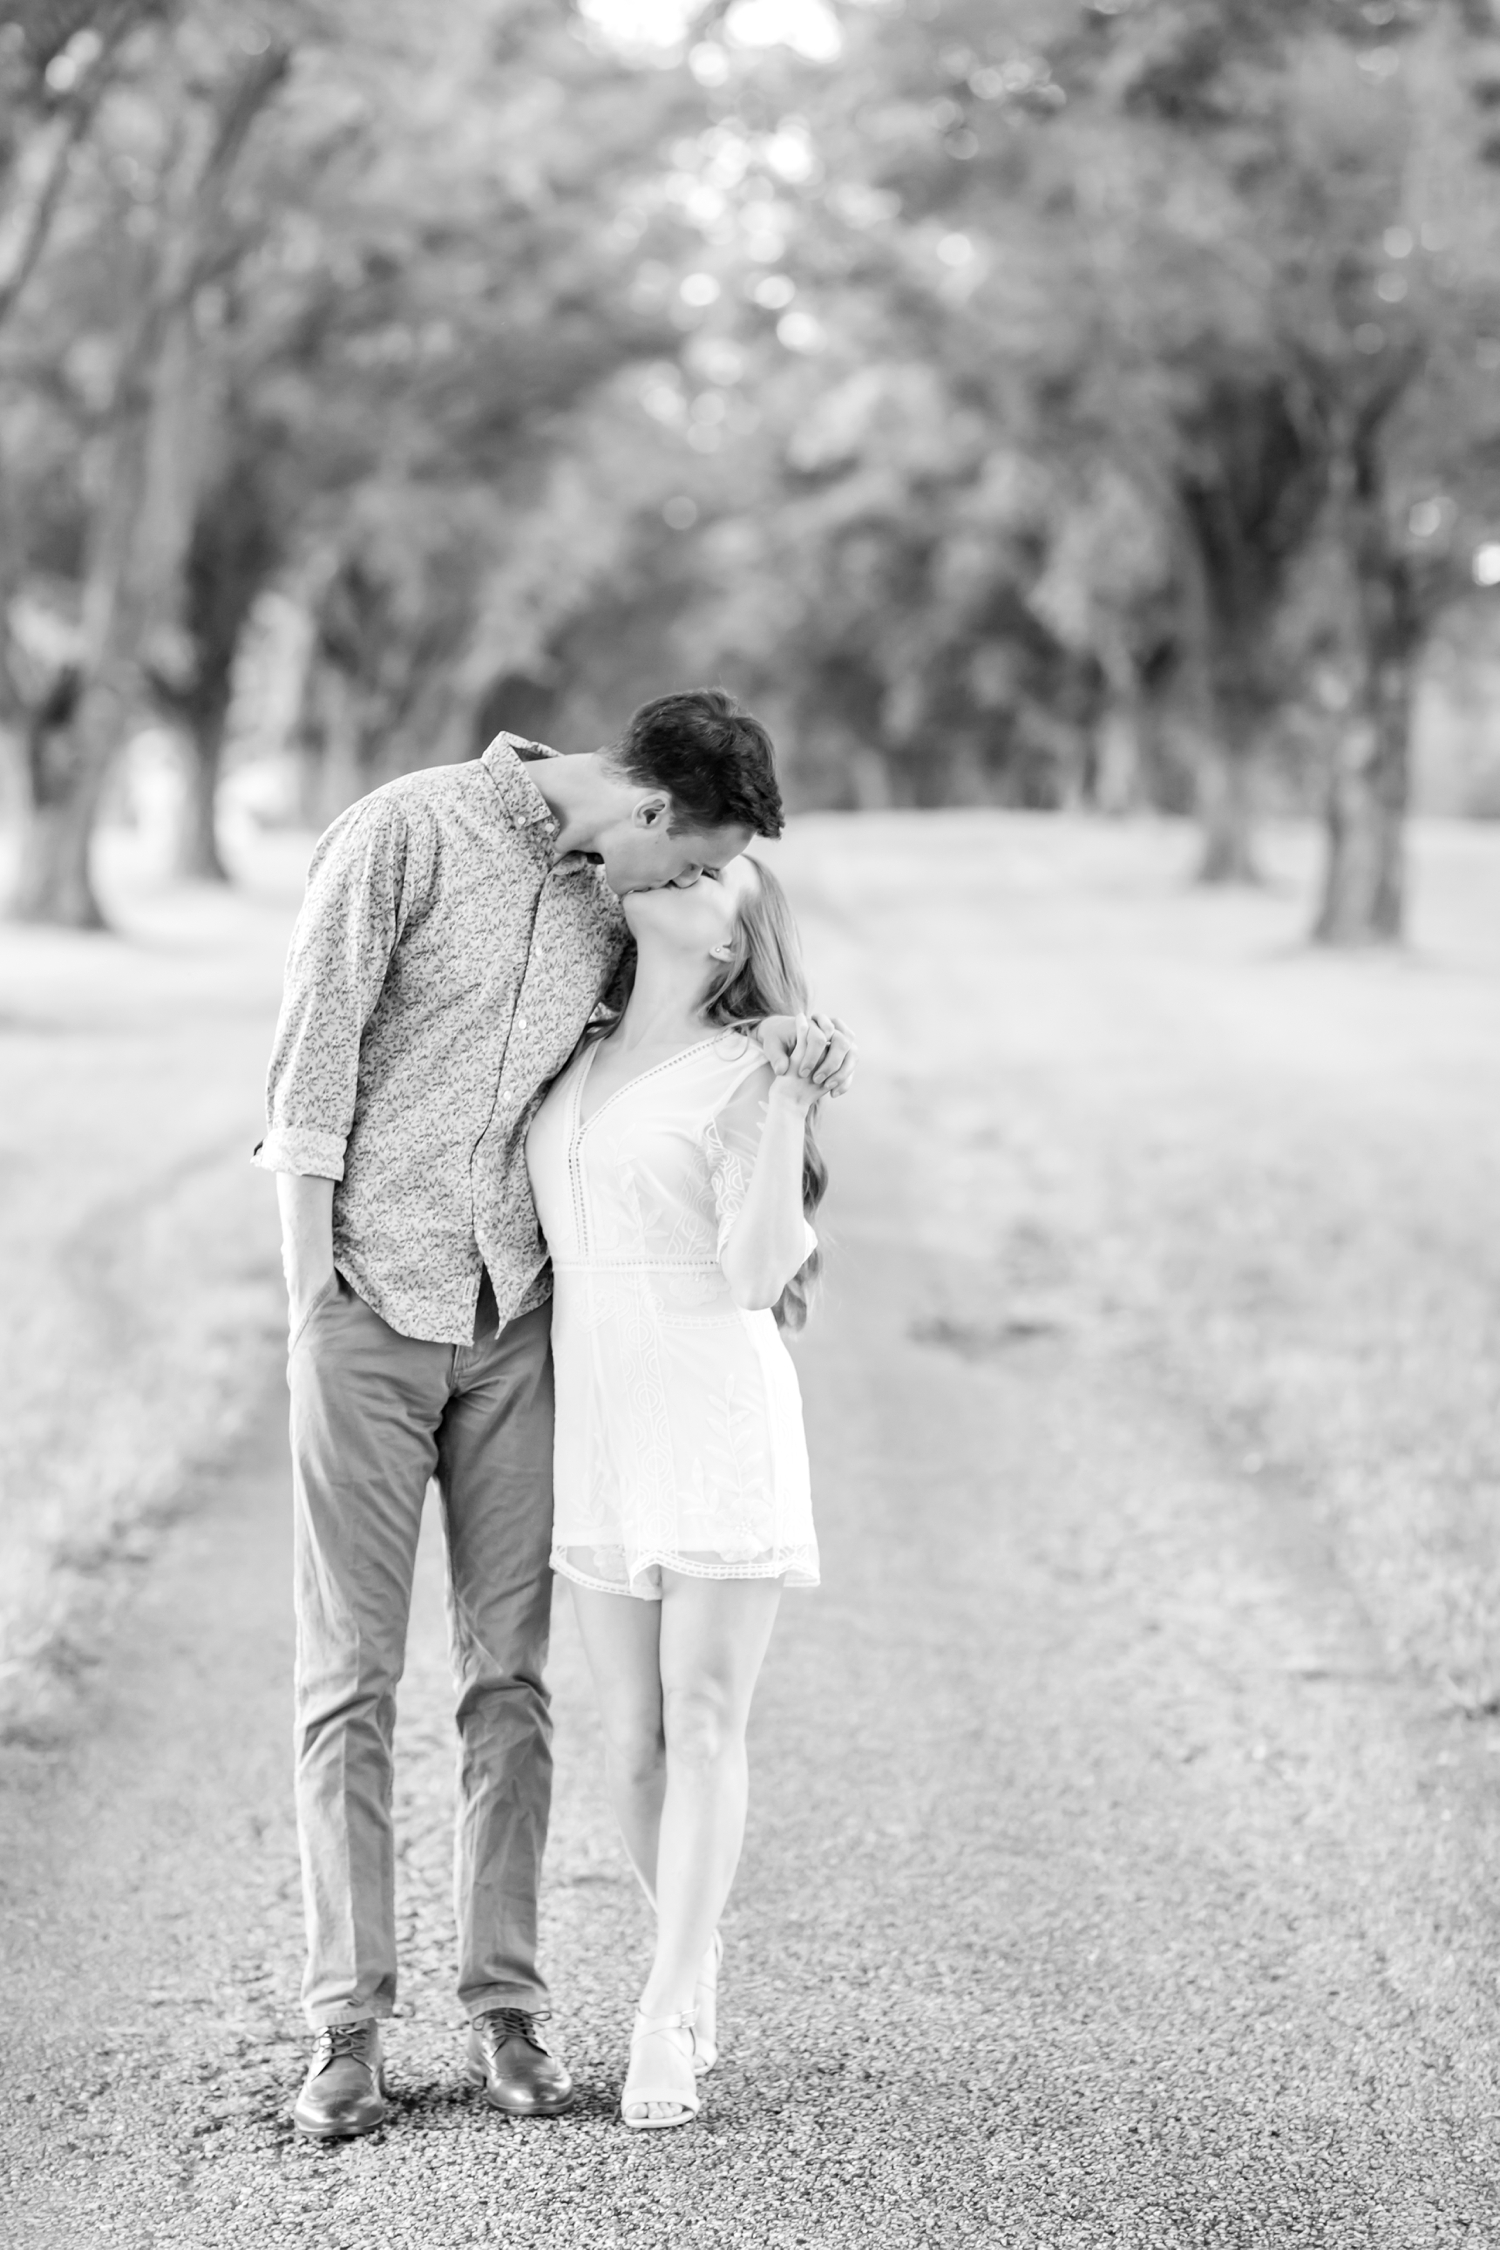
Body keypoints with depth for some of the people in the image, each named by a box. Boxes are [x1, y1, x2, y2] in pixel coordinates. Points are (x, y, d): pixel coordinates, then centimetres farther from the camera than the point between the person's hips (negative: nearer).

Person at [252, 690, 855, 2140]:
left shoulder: (605, 895, 7)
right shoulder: (403, 835, -11)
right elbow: (312, 1065, -11)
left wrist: (785, 1036, 1)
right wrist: (310, 1292, -12)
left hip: (515, 1313, 5)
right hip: (369, 1307, -5)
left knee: (509, 1668, 5)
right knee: (350, 1673, -2)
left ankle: (504, 2007, 12)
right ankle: (346, 2025, 3)